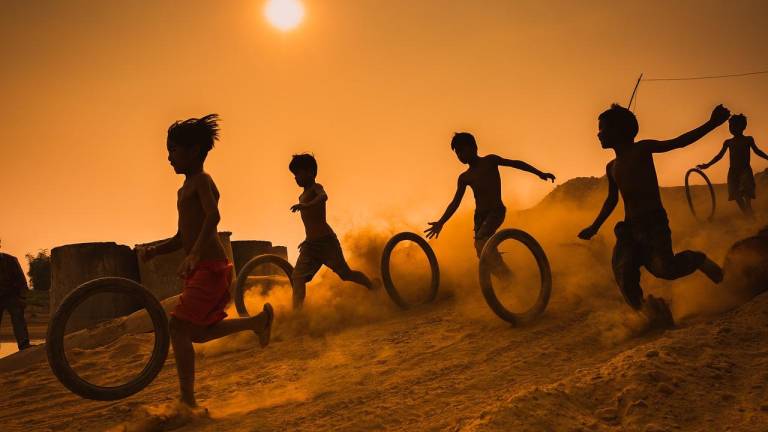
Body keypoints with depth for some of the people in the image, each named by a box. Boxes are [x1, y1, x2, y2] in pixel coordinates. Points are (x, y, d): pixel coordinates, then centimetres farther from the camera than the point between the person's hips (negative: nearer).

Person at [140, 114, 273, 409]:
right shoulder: (184, 191, 22)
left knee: (179, 326, -14)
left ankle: (188, 401, -9)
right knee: (197, 332, 16)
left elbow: (213, 216, -27)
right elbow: (182, 238, 25)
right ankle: (258, 321, 26)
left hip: (210, 268, -10)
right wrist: (153, 251, 8)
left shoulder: (202, 181, -7)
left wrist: (194, 254, -40)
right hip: (200, 271, 10)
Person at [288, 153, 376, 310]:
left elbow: (323, 197, -32)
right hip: (310, 244, 8)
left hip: (326, 241, -8)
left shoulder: (316, 187, -7)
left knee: (346, 274, 2)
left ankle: (375, 289, 22)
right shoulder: (302, 196, 19)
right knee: (297, 278, -6)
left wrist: (305, 205, -49)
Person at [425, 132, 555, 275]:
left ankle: (508, 277, -23)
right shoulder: (464, 178, 11)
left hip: (496, 211, -6)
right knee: (483, 253, 1)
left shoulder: (489, 161, 0)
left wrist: (539, 173, -14)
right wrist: (441, 223, 4)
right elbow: (455, 203, 12)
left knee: (480, 241, -27)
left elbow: (515, 163, -4)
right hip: (480, 215, 6)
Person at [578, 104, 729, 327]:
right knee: (625, 279, -12)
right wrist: (595, 227, 28)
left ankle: (697, 260, 6)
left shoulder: (641, 149, -2)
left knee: (663, 268, -24)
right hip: (629, 229, 6)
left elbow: (679, 142, -10)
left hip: (655, 225, -6)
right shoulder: (611, 167, 18)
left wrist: (712, 123, -21)